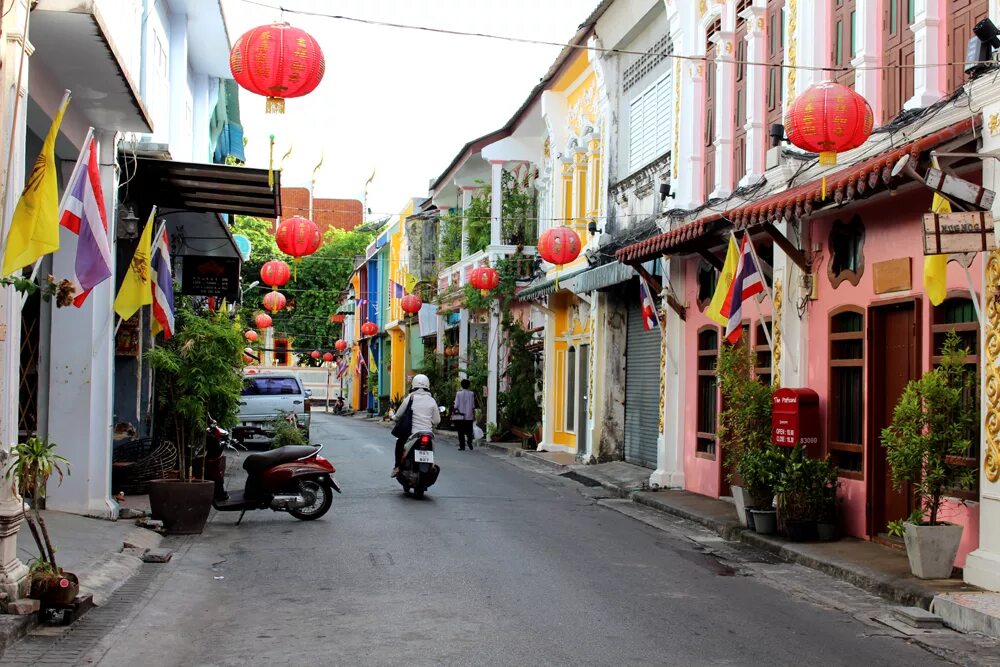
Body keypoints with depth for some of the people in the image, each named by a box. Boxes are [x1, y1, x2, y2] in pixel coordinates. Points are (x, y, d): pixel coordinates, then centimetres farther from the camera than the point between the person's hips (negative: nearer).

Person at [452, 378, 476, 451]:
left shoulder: (458, 393, -6)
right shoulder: (471, 394, 0)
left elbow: (456, 405, -6)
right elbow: (473, 405, 3)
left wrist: (453, 413, 3)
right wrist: (474, 414, 11)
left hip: (460, 416, -1)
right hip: (469, 416, 2)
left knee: (461, 432, 3)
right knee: (469, 431, 11)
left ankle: (462, 446, 1)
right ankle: (469, 443, -7)